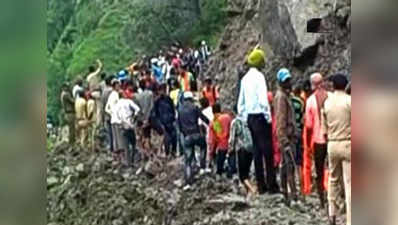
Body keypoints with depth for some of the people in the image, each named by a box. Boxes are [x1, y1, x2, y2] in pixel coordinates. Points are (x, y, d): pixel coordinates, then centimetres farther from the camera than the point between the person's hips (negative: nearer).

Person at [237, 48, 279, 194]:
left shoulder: (245, 78, 11)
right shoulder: (259, 76, -11)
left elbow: (241, 102, 15)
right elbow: (263, 100, -19)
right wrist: (268, 117, -11)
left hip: (250, 118, 8)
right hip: (260, 117, -8)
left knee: (257, 151, 10)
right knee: (268, 151, -4)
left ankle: (261, 186, 13)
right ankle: (272, 185, -4)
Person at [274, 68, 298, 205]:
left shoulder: (285, 95, 18)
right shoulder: (281, 96, -13)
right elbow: (280, 120, -19)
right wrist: (285, 140, -23)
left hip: (289, 136, 10)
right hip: (286, 136, -10)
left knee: (285, 165, 12)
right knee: (290, 165, -13)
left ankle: (285, 194, 18)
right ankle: (293, 194, -15)